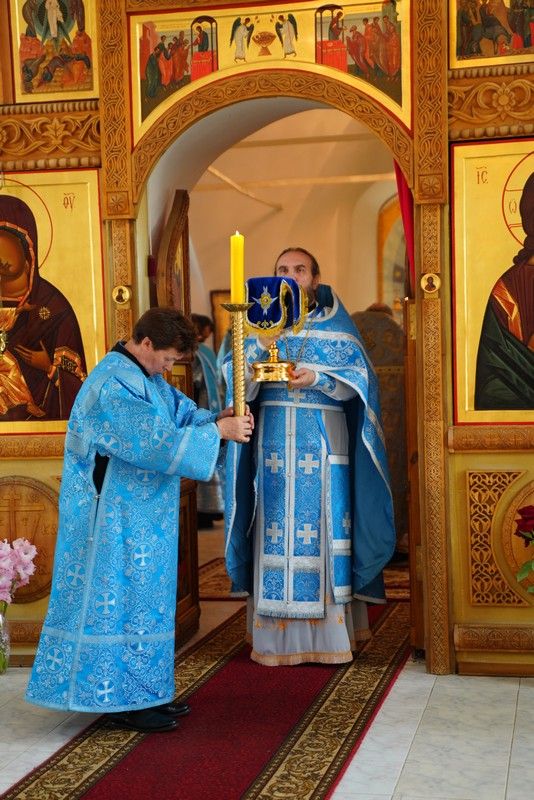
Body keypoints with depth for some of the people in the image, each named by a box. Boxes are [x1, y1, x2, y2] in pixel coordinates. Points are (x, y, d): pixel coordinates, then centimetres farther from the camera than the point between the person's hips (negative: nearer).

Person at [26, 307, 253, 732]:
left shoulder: (144, 376, 11)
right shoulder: (114, 385, -22)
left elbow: (182, 411, 13)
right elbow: (158, 442, -26)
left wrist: (218, 418, -6)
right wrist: (218, 431, -19)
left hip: (138, 514, 10)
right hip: (117, 518, -10)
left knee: (140, 598, 14)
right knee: (123, 598, -3)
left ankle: (141, 693, 23)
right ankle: (122, 701, 6)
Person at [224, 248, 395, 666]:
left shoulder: (336, 326, 7)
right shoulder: (259, 326, 12)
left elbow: (358, 379, -2)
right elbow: (240, 387, 3)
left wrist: (318, 378, -19)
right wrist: (258, 347, -16)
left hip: (324, 444, -1)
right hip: (274, 444, 1)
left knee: (325, 531, -3)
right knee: (277, 532, -1)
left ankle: (330, 633, 3)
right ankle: (277, 636, 4)